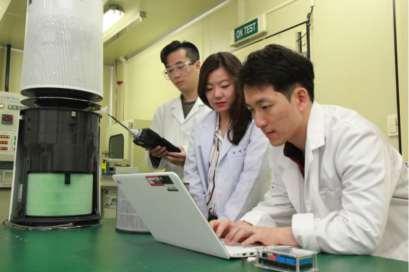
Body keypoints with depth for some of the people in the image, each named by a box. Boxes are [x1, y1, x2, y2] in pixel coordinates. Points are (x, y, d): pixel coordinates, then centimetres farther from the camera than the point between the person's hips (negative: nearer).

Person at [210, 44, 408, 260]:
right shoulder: (279, 145, 1)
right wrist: (244, 226, -5)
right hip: (328, 261, 6)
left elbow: (362, 233, -28)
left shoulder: (354, 137, -22)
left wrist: (281, 235, -23)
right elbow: (280, 203, 13)